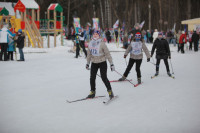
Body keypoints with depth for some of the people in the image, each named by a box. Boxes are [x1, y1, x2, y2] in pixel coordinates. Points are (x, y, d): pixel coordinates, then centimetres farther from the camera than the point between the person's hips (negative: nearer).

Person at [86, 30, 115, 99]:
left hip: (102, 63, -5)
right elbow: (89, 54, 16)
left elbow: (107, 54, -10)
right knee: (92, 78, 0)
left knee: (104, 78, -10)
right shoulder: (90, 44, 3)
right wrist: (87, 63, 18)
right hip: (94, 63, 5)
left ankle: (110, 91, 6)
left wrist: (111, 64, -12)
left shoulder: (102, 44, -12)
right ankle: (92, 92, 15)